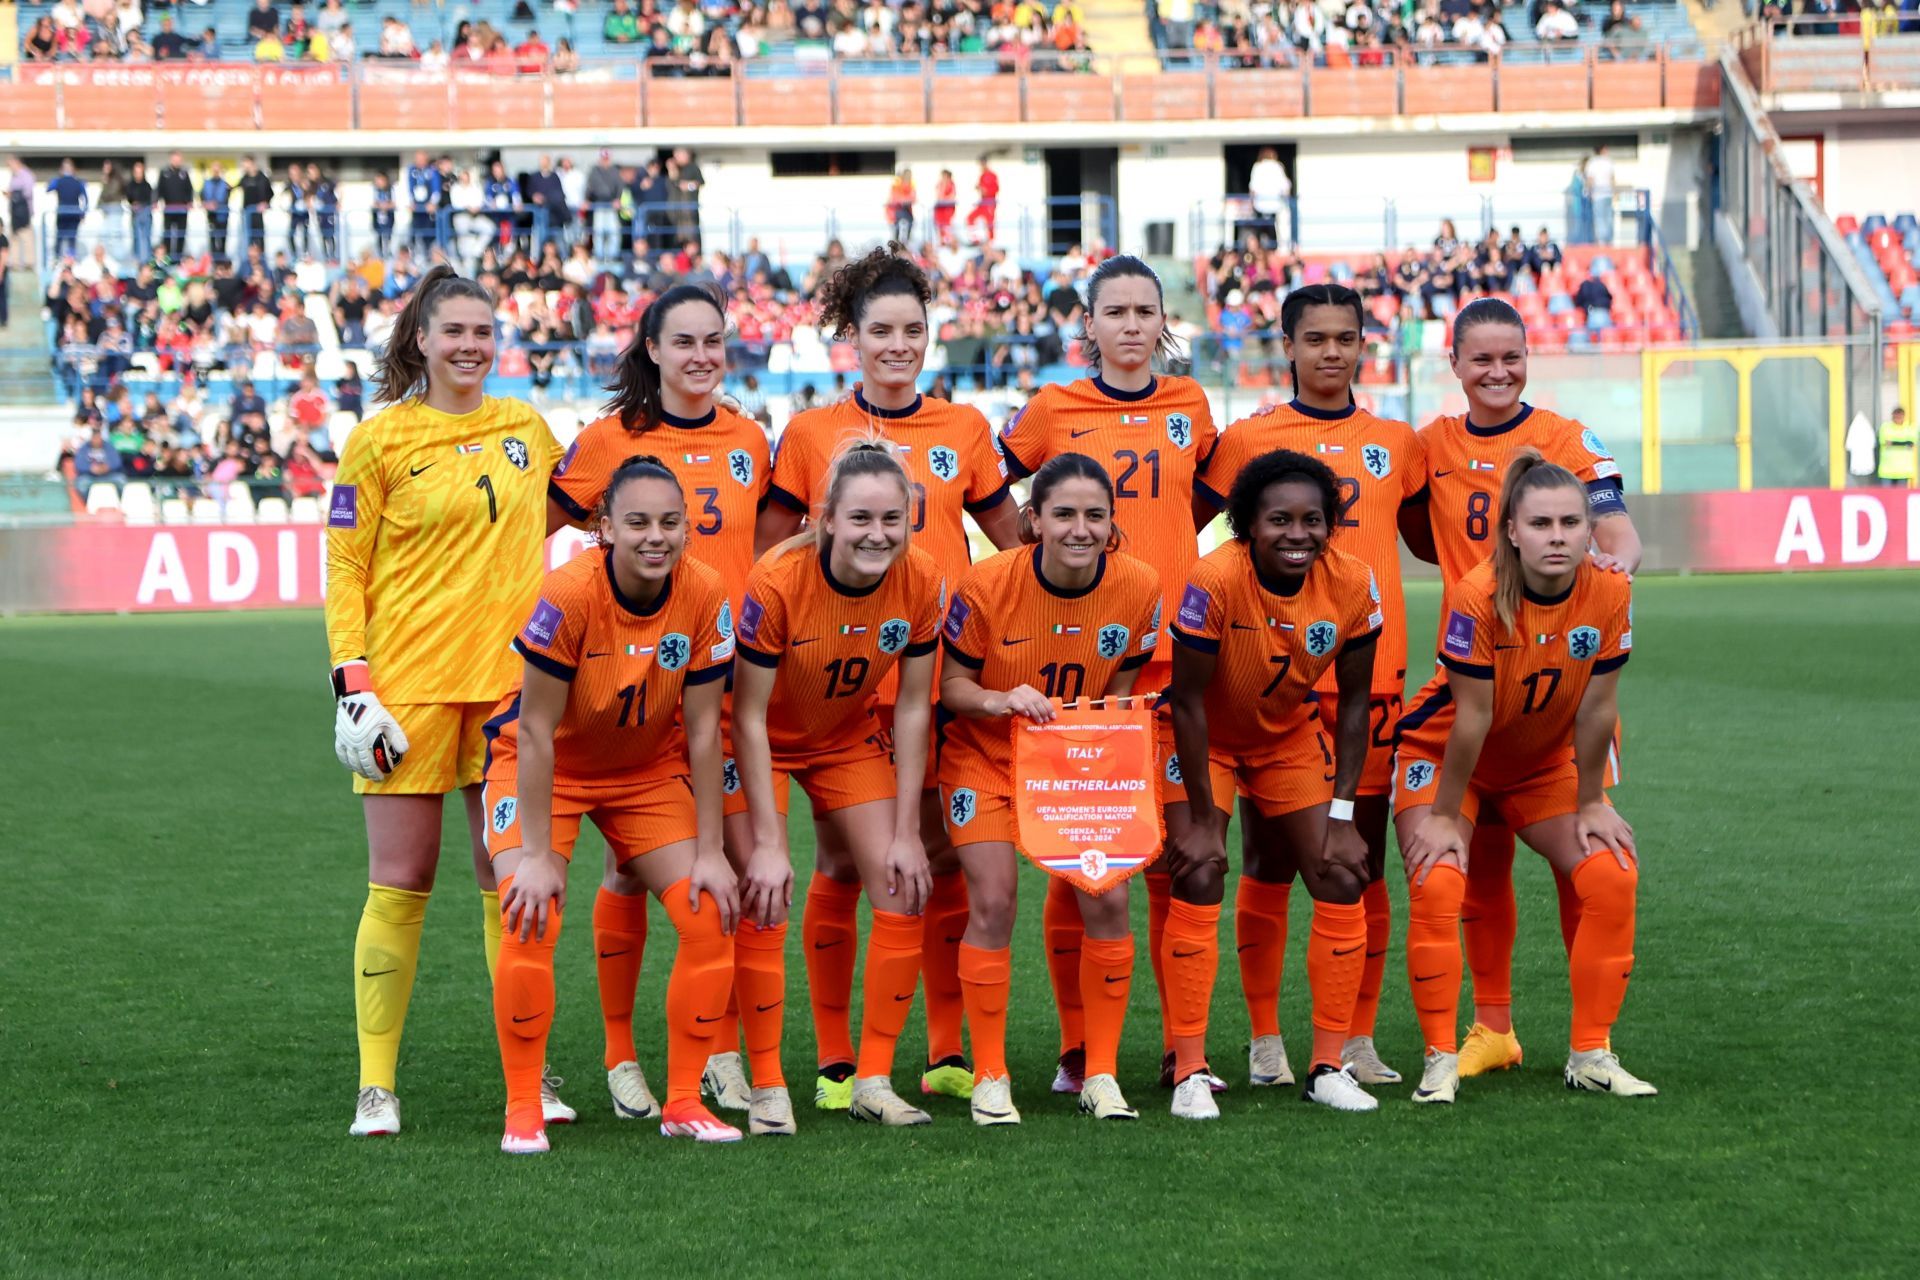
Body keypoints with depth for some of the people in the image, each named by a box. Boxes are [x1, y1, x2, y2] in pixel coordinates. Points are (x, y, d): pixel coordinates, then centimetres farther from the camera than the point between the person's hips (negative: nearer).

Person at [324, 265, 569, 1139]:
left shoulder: (526, 429, 10)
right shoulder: (379, 441, -1)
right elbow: (344, 571, 0)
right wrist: (351, 681, -9)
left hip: (509, 674, 3)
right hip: (408, 681, -3)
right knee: (400, 883, -2)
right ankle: (376, 1083, 5)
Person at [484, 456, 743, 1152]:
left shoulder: (705, 595, -20)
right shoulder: (569, 593, -30)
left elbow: (702, 729, -11)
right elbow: (536, 731, -24)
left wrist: (709, 852, -10)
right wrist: (537, 855, -24)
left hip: (649, 768, 4)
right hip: (542, 765, -4)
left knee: (711, 920, -9)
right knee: (532, 921, -22)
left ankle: (684, 1102, 6)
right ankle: (522, 1109, -8)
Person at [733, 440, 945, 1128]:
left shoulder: (921, 583, -21)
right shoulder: (776, 581, -32)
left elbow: (913, 706, -10)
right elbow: (749, 718, -24)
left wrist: (906, 832, -10)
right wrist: (768, 843, -25)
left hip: (850, 738, 4)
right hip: (766, 743, -4)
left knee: (904, 894, -5)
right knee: (764, 901, -16)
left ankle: (873, 1082, 4)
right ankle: (767, 1088, -7)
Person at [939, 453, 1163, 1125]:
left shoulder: (1138, 586, -14)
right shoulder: (986, 585, -21)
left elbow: (1122, 685, 2)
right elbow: (950, 685, -10)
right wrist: (1000, 700, -29)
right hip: (986, 758, -2)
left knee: (1107, 901, -8)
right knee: (993, 903, -12)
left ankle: (1101, 1072, 7)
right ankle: (990, 1077, 3)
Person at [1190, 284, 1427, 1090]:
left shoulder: (1396, 443, 12)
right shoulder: (1248, 440, 3)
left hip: (1372, 673, 3)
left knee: (1364, 864, 5)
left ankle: (1358, 1040, 13)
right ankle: (1266, 1040, 8)